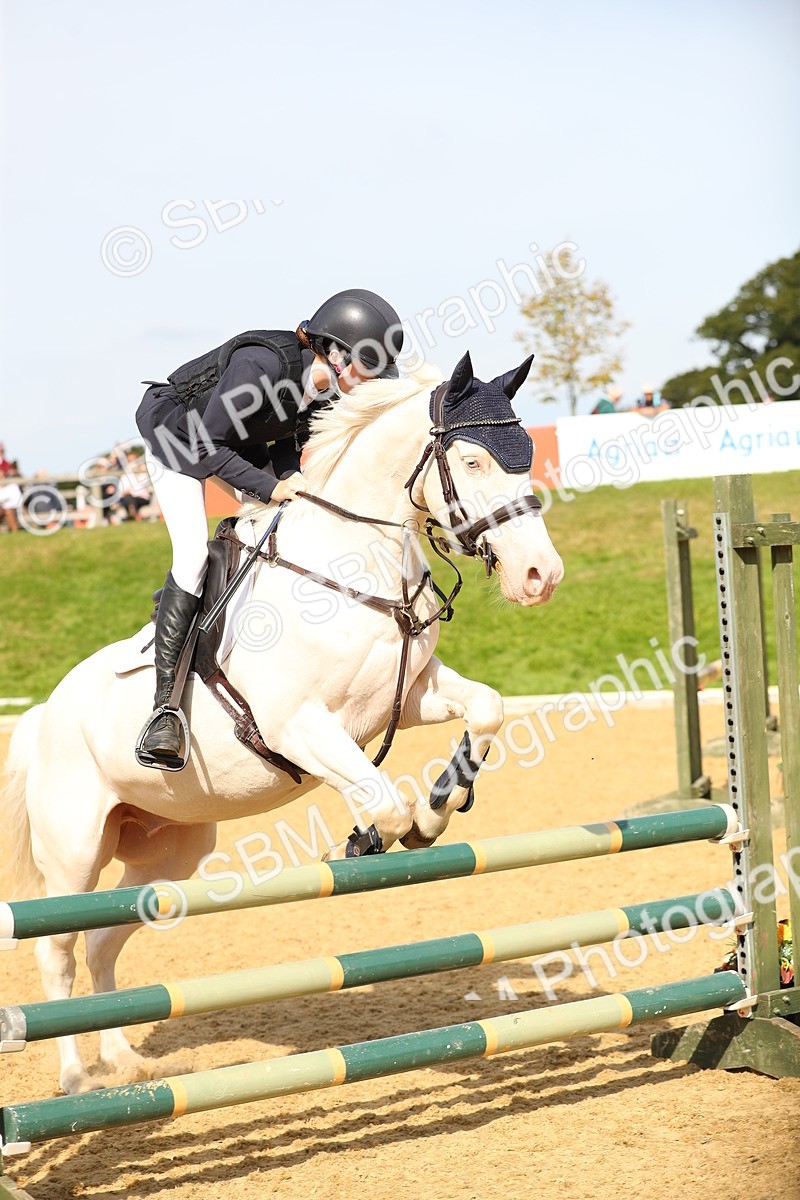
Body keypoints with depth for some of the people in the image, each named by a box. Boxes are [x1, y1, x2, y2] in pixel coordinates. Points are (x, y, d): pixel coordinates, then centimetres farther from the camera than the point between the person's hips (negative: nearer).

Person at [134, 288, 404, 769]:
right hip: (177, 436, -8)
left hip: (243, 442, 8)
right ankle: (165, 708, -21)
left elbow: (288, 440, -2)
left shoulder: (331, 388, -18)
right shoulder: (263, 364, -39)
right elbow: (205, 448, -32)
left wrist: (291, 485, -20)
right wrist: (272, 488, -35)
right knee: (194, 554, -20)